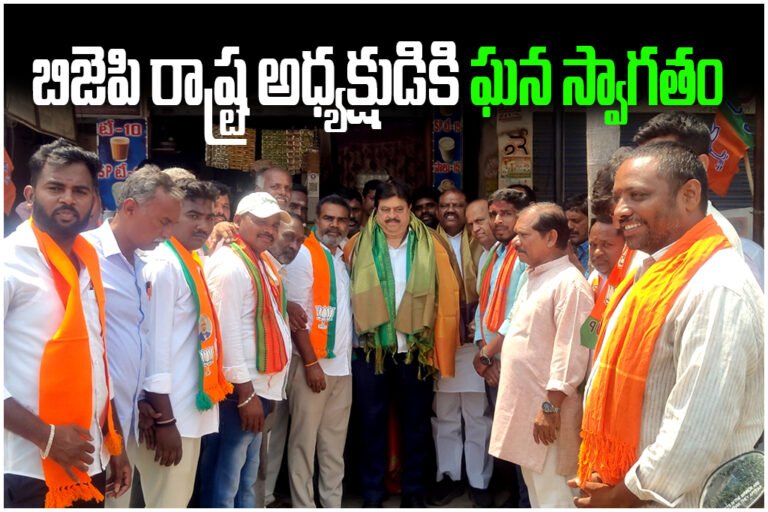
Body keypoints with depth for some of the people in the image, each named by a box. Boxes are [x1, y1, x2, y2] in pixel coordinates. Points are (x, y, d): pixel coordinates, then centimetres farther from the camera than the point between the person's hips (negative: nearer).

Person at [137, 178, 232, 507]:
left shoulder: (190, 263, 11)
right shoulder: (163, 265, -16)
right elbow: (155, 345, -21)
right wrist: (164, 420, -21)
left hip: (190, 409, 9)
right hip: (171, 414, -9)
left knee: (179, 499, 20)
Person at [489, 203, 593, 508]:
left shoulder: (570, 283, -17)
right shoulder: (533, 277, 13)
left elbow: (570, 353, -22)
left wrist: (551, 406, -22)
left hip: (547, 408, -9)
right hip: (524, 404, 9)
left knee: (552, 498, 1)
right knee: (535, 493, 21)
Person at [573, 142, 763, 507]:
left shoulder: (716, 289, -24)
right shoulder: (658, 273, 7)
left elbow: (697, 434, -28)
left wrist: (623, 495, -15)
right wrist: (605, 483, 7)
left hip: (669, 500, -8)